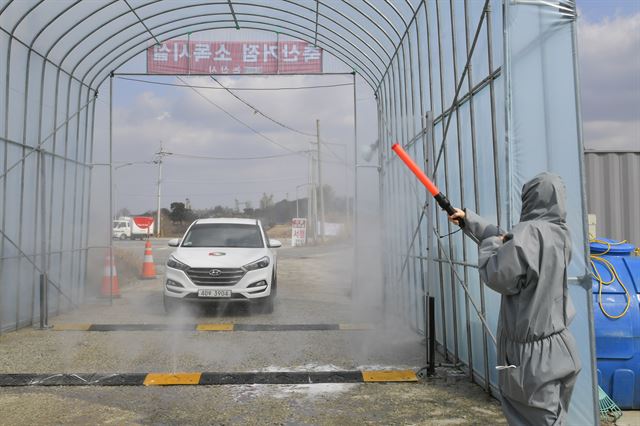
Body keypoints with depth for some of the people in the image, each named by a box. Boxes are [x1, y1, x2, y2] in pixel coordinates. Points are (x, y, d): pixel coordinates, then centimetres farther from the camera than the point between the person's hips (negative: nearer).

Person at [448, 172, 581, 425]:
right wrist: (469, 219, 25)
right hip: (557, 347, 8)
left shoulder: (529, 233, -21)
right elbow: (506, 240, 18)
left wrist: (488, 244, 0)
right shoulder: (559, 233, 7)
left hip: (533, 352, -8)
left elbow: (499, 277, -17)